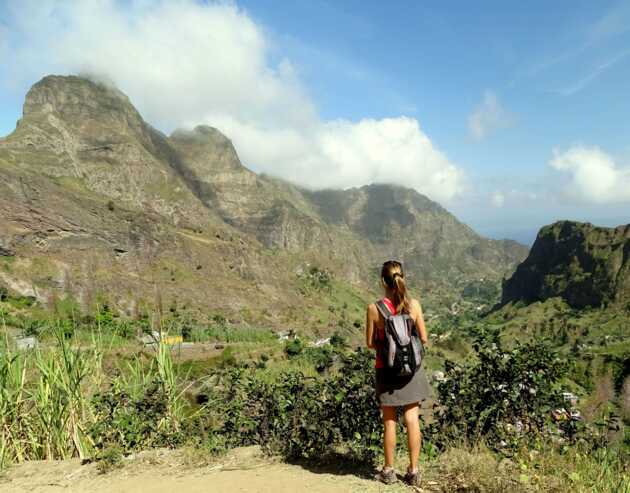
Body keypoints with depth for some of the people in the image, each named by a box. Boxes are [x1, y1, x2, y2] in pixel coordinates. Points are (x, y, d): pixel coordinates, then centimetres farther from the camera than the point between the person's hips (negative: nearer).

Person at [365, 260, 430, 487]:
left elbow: (370, 343, -6)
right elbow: (423, 338, -2)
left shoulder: (374, 308, -14)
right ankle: (413, 471, 17)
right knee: (412, 419, 9)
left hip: (387, 368, -1)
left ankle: (389, 470, 22)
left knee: (389, 421, 10)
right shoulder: (414, 304, -9)